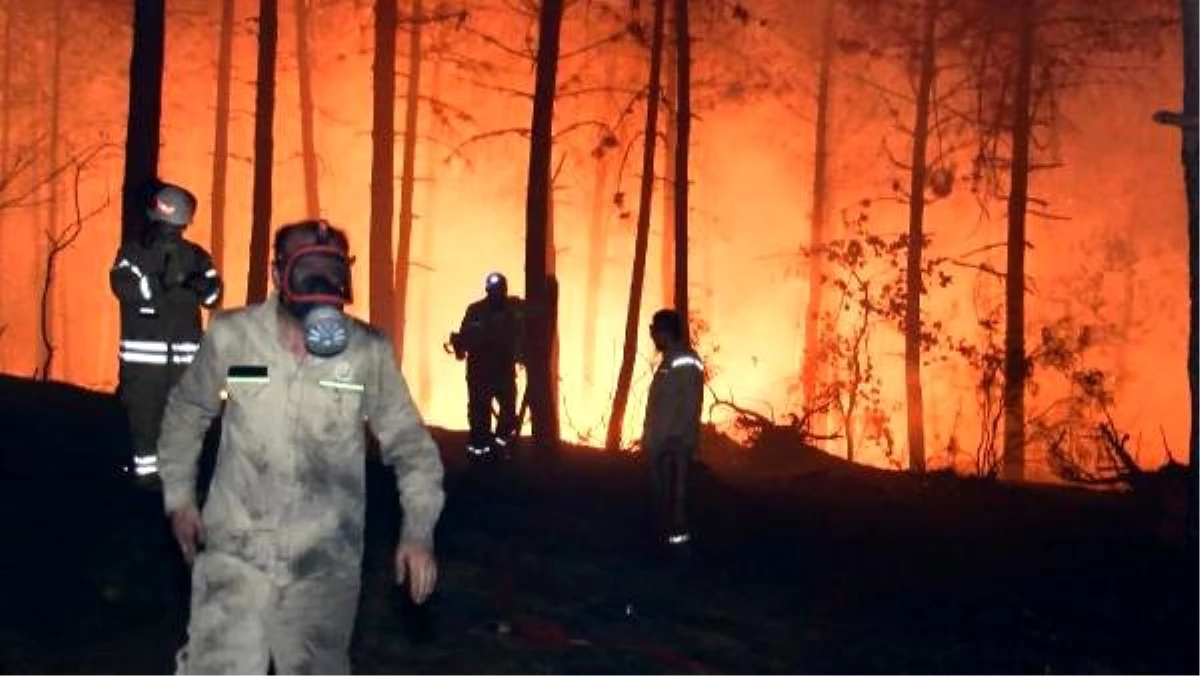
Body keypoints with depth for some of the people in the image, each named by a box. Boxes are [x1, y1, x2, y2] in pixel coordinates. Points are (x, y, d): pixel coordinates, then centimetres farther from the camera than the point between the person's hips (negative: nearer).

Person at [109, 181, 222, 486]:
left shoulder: (196, 255, 11)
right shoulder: (132, 252, 2)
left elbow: (214, 294, 3)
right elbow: (125, 286, -15)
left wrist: (198, 284, -19)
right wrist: (163, 281, -25)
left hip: (184, 352, 3)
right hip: (143, 351, -2)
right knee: (144, 414, -2)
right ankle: (145, 469, 8)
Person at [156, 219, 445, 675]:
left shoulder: (369, 352, -9)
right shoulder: (230, 336, -7)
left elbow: (410, 444, -1)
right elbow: (186, 412, 10)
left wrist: (418, 532, -9)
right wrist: (179, 497, 7)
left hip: (324, 563, 1)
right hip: (234, 552, 0)